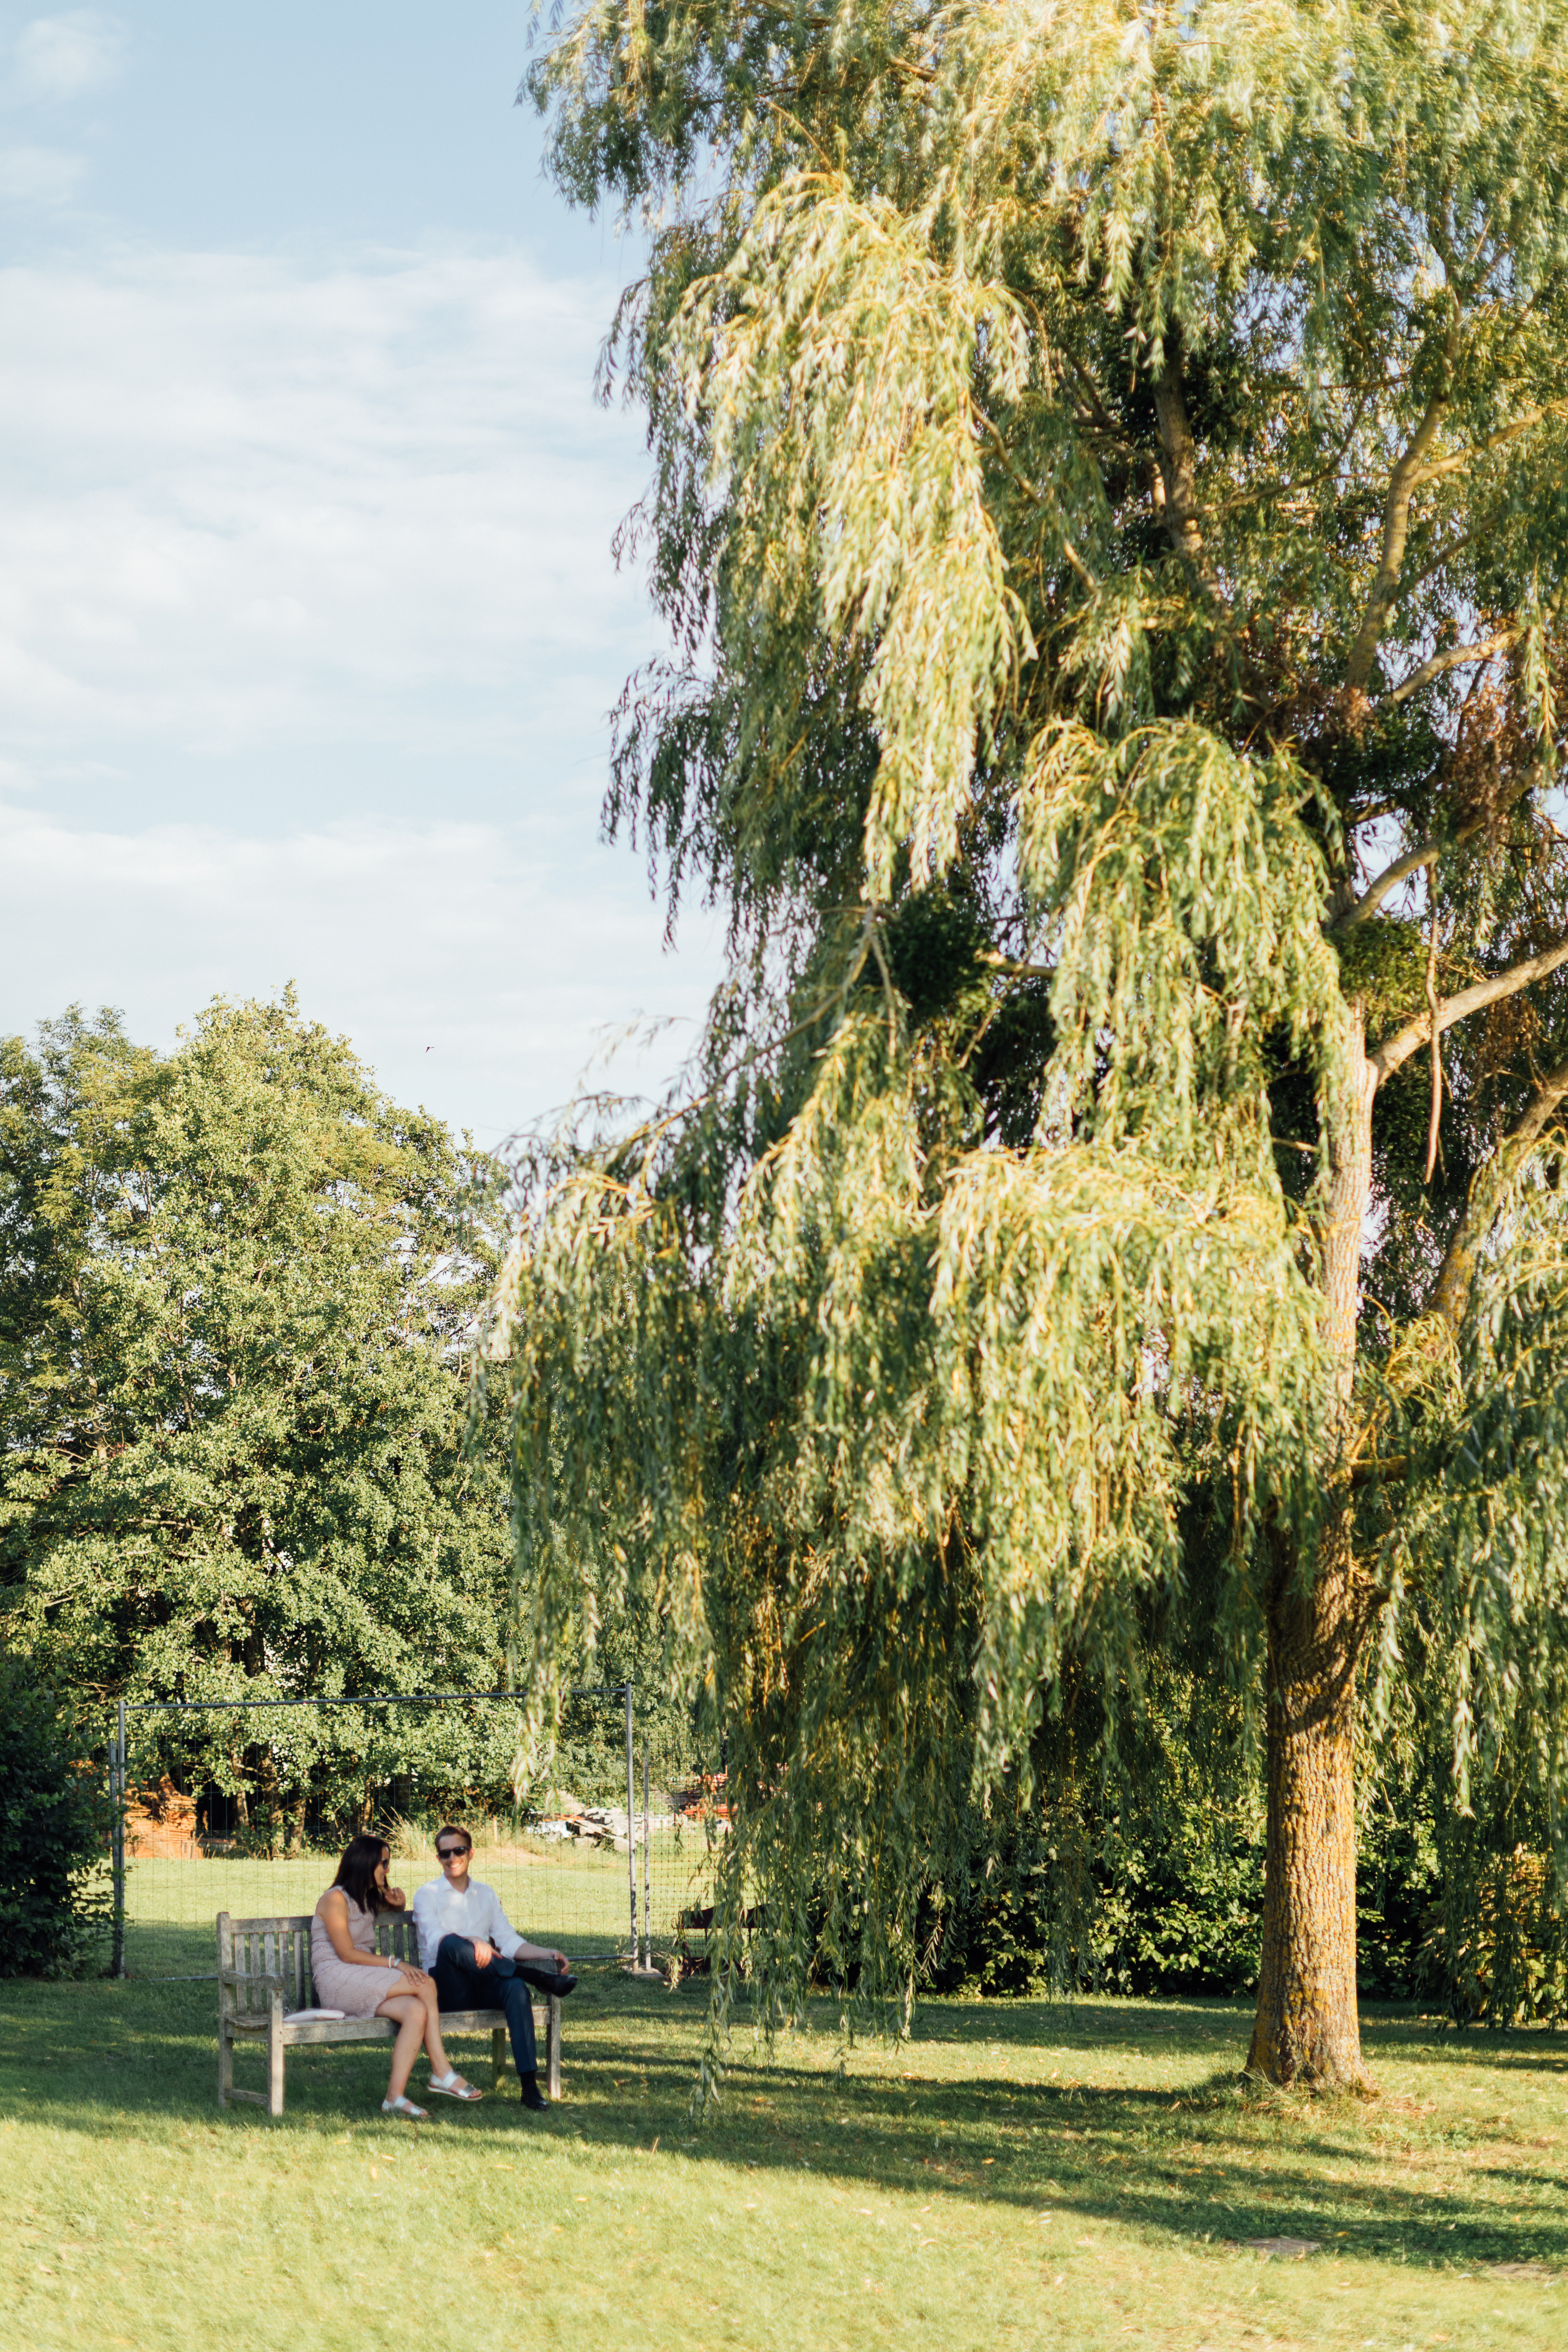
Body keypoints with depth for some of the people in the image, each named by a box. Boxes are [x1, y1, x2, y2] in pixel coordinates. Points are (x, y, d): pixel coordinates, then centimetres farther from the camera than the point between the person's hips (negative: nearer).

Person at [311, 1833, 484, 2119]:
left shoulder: (369, 1900, 23)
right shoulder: (336, 1899, -4)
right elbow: (347, 1954, -12)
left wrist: (396, 1902, 21)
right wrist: (396, 1964, -18)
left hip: (366, 1983, 8)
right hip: (337, 1982, -8)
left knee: (417, 2010, -25)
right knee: (425, 1984, -25)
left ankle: (396, 2096, -33)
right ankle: (442, 2072, -25)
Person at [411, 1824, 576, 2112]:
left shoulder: (486, 1894, 22)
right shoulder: (428, 1894, 7)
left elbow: (509, 1942, 14)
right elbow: (435, 1939, -12)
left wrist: (549, 1955, -5)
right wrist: (472, 1943, -33)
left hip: (484, 1984, 3)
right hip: (448, 1986, -3)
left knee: (516, 1987, -32)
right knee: (452, 1944, -36)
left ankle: (530, 2085, -40)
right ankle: (538, 1977, -35)